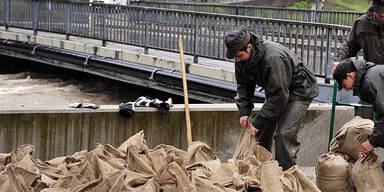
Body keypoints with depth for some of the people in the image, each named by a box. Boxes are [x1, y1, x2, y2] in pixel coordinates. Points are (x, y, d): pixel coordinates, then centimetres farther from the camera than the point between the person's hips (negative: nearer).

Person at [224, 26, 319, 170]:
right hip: (275, 91, 8)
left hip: (298, 90, -8)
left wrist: (259, 122, -30)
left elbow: (279, 95, -33)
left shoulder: (274, 58, -37)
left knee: (285, 134, -20)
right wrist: (244, 111, -12)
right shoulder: (242, 58, -11)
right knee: (262, 131, 6)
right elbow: (243, 85, 3)